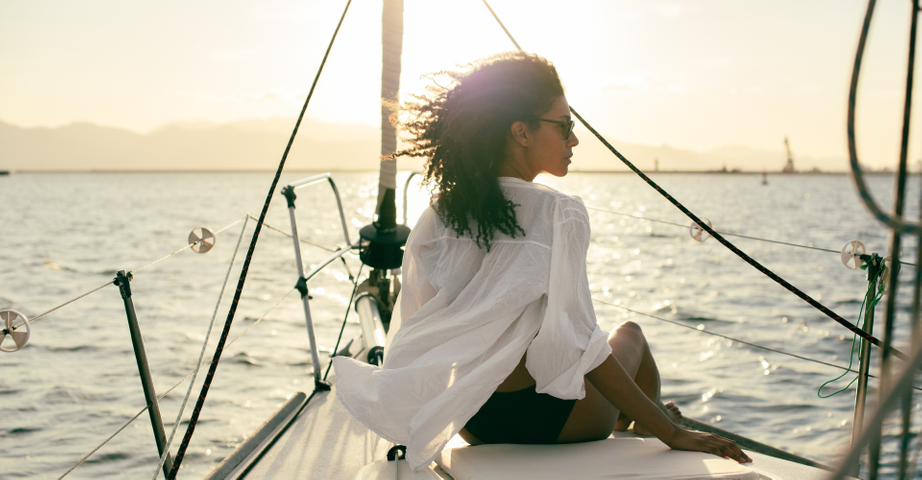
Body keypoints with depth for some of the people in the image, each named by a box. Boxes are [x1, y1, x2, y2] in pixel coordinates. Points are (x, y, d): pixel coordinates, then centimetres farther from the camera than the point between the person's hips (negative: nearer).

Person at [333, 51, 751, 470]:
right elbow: (579, 342, -24)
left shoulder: (437, 217, -4)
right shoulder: (559, 214, -20)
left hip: (471, 424, 5)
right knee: (630, 334, 27)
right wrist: (673, 433, -18)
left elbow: (418, 333, 2)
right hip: (548, 419, -5)